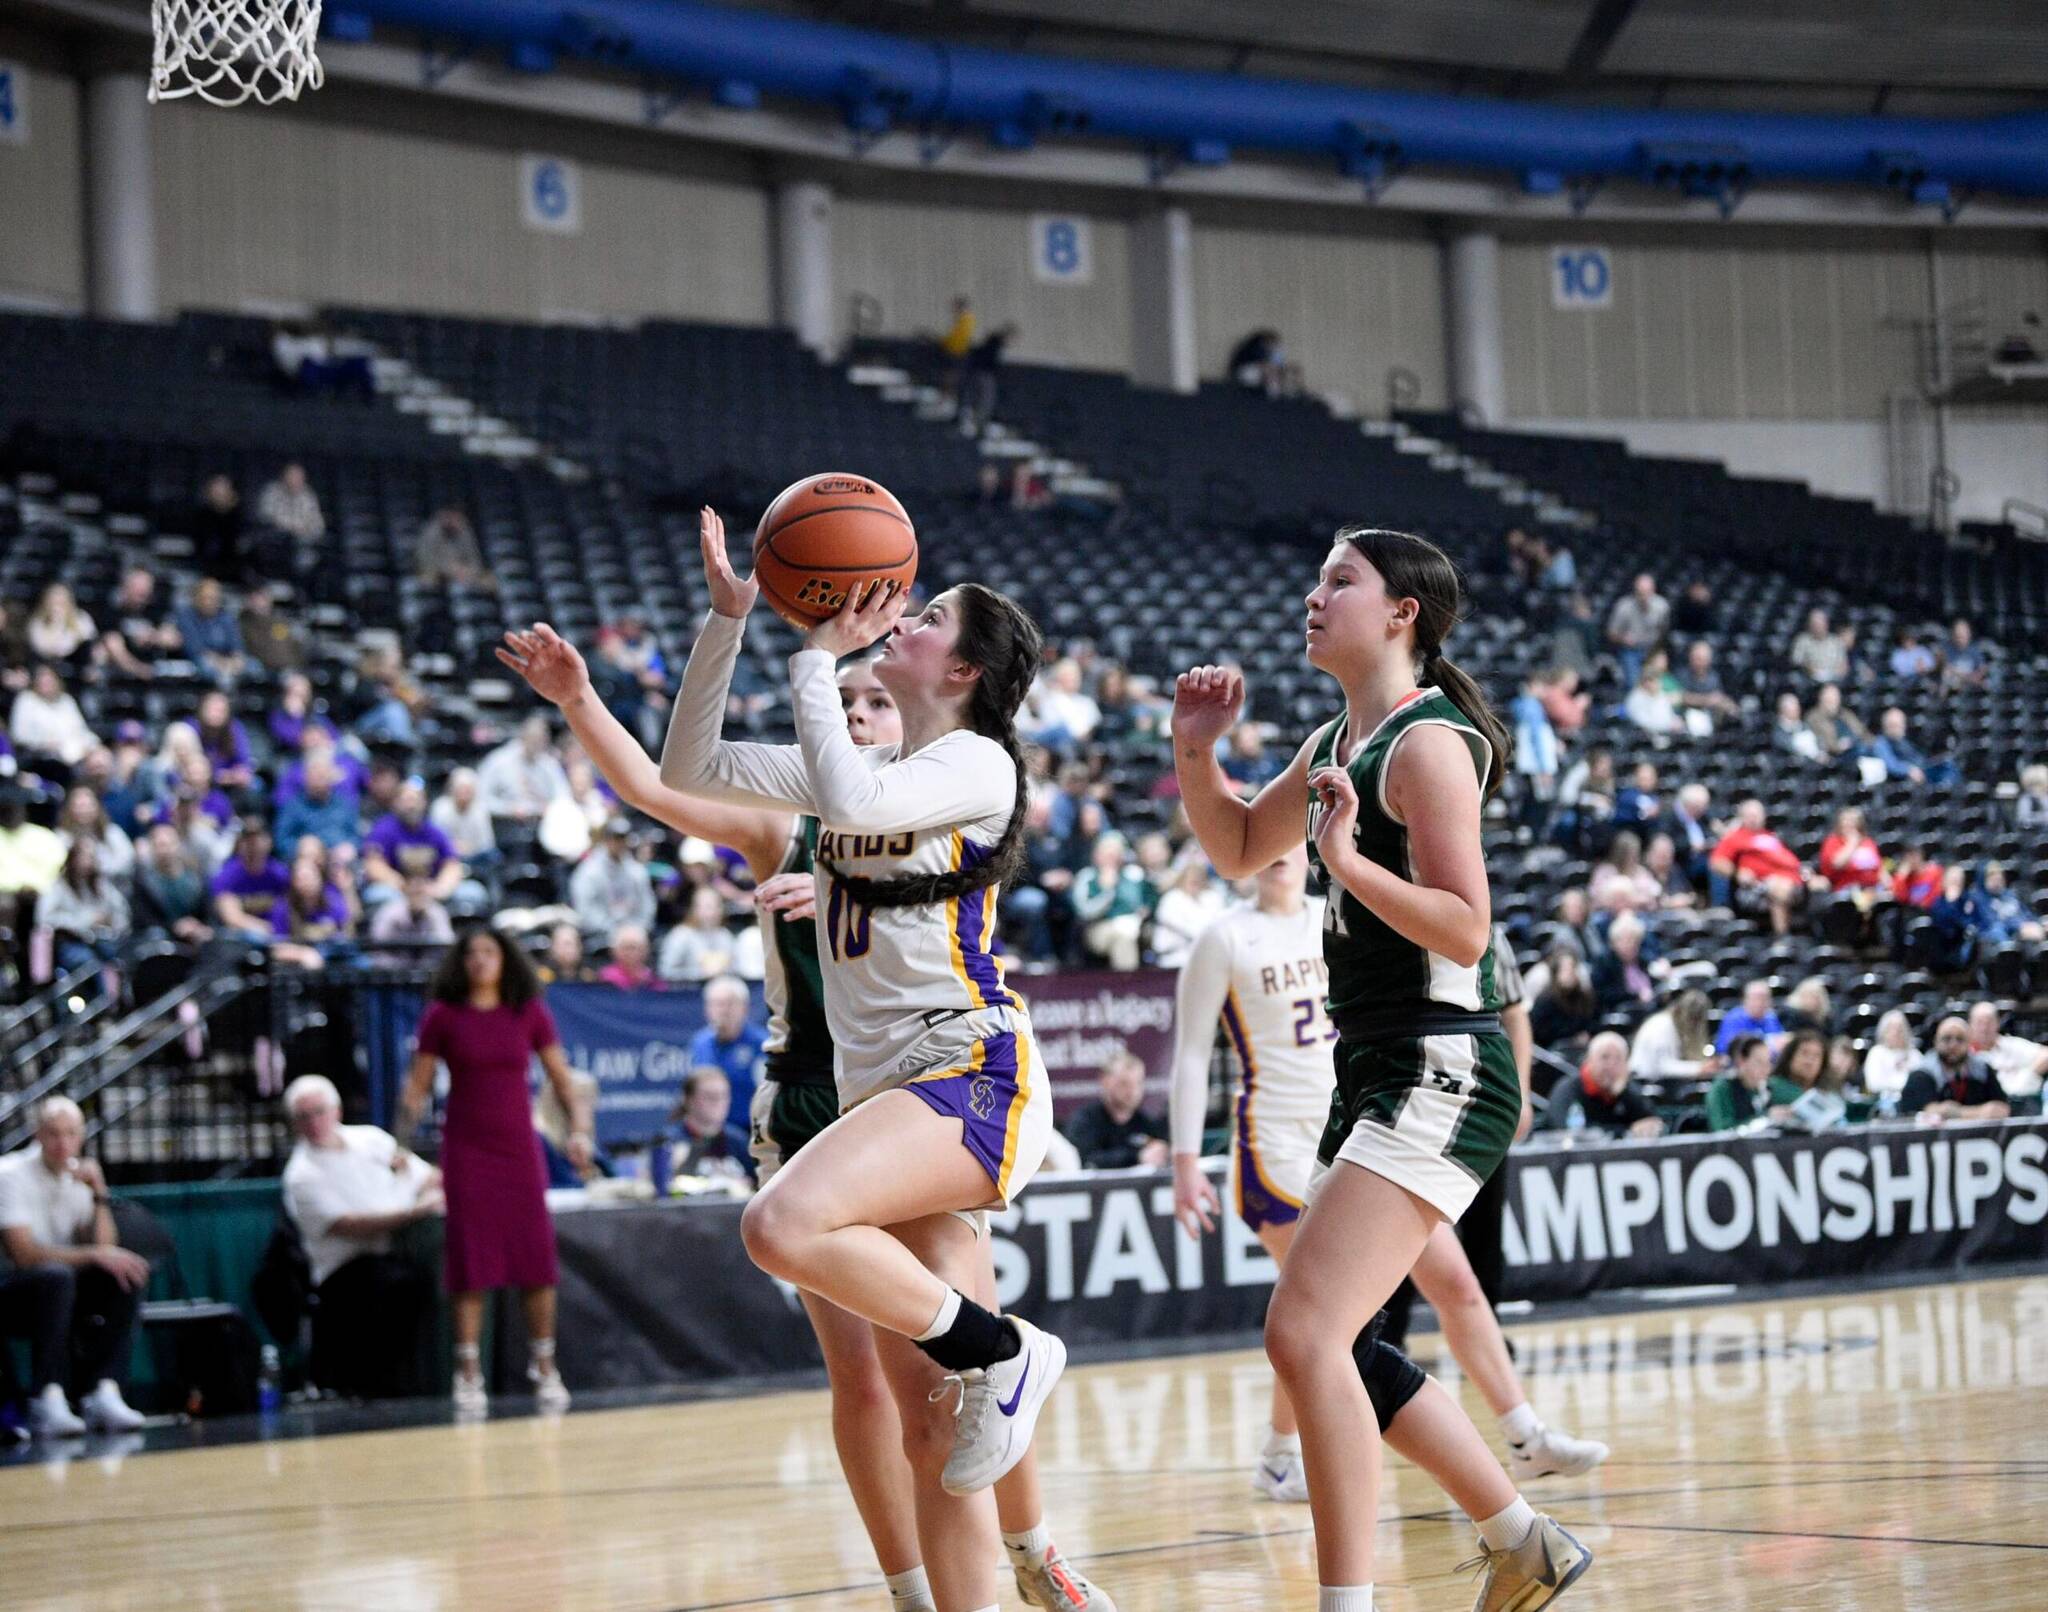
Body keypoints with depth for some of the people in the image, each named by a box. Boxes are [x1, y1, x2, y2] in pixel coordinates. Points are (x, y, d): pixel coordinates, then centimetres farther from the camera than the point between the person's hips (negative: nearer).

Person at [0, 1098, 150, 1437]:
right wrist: (95, 1255, -29)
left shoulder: (79, 1176, 5)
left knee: (126, 1276, -18)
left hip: (60, 1292, 6)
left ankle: (104, 1392, -27)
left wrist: (98, 1195, -11)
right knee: (55, 1276, -37)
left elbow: (104, 1248, 1)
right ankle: (48, 1401, -41)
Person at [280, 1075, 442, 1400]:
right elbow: (348, 1227, -14)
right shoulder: (302, 1175, -1)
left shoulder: (371, 1139, 16)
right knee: (402, 1282, -35)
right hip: (348, 1272, -6)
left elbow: (434, 1179, 21)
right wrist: (415, 1212, -22)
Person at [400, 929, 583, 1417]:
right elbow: (417, 1086, 3)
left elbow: (560, 1077, 8)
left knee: (537, 1255, -2)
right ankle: (468, 1374, 0)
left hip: (519, 1147, 2)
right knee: (471, 1260, -4)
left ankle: (544, 1368, 8)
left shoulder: (530, 1013, 3)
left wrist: (579, 1128, -3)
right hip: (466, 1150, -1)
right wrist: (401, 1142, -6)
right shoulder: (443, 1016, 0)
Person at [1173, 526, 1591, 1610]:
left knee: (1305, 1333, -19)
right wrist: (1196, 751, 13)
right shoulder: (1336, 746, 15)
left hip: (1440, 1072, -10)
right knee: (1333, 1345, 16)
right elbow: (1239, 851, 29)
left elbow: (1466, 929, -19)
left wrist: (1350, 862, -28)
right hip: (1374, 1075, 10)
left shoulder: (1427, 742, -12)